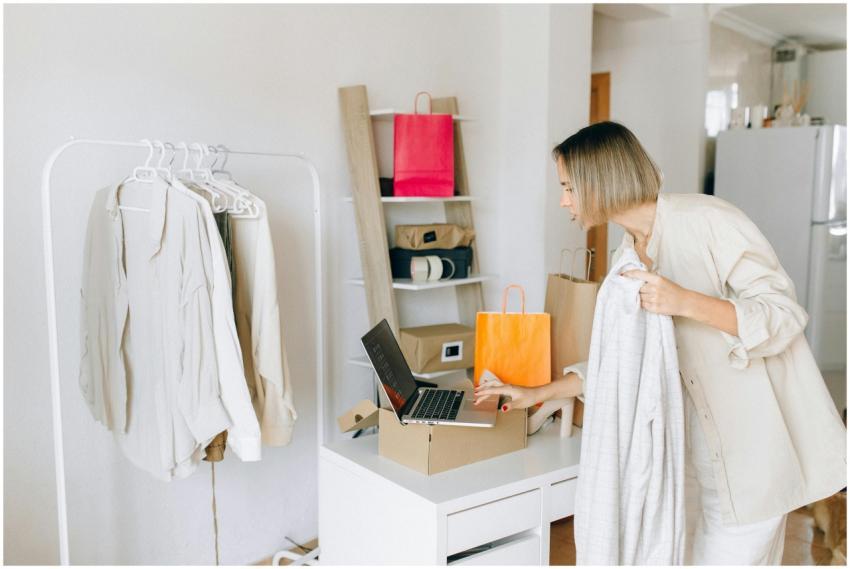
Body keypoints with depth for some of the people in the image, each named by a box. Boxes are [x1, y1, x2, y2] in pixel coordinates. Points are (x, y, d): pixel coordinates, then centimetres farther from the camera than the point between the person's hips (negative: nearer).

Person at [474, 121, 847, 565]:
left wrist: (685, 302, -32)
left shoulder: (707, 219, -17)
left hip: (758, 433, -6)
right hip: (702, 440, 6)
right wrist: (537, 393, 15)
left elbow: (784, 313, -18)